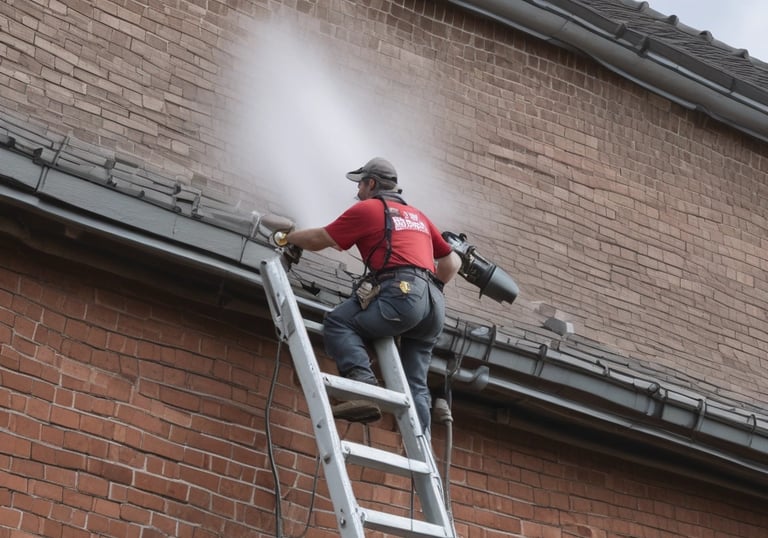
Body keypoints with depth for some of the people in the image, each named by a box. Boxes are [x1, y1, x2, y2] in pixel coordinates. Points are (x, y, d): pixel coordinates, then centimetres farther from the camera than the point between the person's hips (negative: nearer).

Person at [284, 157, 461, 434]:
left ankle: (364, 386, -25)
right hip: (434, 306, 7)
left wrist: (290, 237, 32)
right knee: (415, 386, 9)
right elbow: (452, 261, 32)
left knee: (338, 323, -5)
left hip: (403, 292, -7)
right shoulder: (418, 216, 30)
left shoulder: (366, 209, 11)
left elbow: (319, 239, 15)